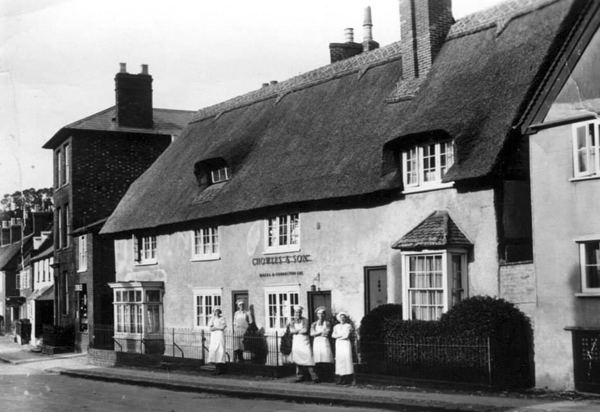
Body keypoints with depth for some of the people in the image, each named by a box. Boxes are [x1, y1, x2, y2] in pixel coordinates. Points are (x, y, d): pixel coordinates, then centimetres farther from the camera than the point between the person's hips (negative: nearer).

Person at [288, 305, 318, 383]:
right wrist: (301, 330, -8)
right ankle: (299, 377, 5)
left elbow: (305, 330, -11)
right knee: (298, 360, -1)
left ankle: (314, 377, -11)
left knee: (308, 358, -11)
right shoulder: (292, 322, 13)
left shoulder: (305, 320, 3)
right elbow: (291, 330, -4)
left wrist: (296, 331, -3)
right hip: (296, 342, 3)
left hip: (305, 342, -3)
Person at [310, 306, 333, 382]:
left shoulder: (327, 323, 8)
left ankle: (325, 378, -7)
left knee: (325, 361, -10)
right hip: (316, 343, 2)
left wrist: (317, 333, -4)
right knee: (317, 363, -6)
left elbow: (326, 333, -5)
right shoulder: (314, 324, 15)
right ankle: (319, 377, -2)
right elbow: (311, 333, 0)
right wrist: (321, 332, -5)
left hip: (325, 342, -2)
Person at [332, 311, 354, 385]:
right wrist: (341, 335, -8)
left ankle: (348, 379, -9)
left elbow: (346, 336, -7)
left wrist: (338, 337, 0)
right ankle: (342, 378, 0)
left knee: (347, 359, -10)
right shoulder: (336, 326, 16)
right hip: (338, 344, 4)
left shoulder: (348, 326, 3)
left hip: (346, 343, -4)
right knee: (339, 359, -2)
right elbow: (333, 335, 4)